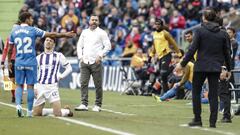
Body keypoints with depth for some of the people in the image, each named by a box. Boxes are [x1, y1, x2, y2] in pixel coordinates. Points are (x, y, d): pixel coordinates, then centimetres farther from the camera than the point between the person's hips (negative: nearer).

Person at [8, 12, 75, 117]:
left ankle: (18, 104, -12)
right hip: (30, 63, -3)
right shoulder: (33, 30, -5)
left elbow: (10, 49, 10)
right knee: (30, 85, 4)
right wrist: (65, 35, 9)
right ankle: (29, 111, 6)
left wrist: (9, 62, 21)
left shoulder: (14, 31, 5)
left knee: (19, 85, 10)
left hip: (19, 63, 3)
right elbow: (51, 35, -1)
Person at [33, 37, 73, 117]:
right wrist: (34, 88, 5)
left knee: (58, 114, -14)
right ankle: (54, 110, 24)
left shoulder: (58, 56, 5)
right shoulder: (39, 57, 14)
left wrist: (61, 76, -4)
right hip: (40, 86, 4)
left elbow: (69, 68, 11)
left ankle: (67, 111, 20)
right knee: (36, 113, 1)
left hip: (52, 87, -4)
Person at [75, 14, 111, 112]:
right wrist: (80, 57, 6)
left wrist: (100, 55, -10)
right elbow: (79, 45, 19)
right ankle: (84, 104, -5)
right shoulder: (84, 32, 16)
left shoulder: (102, 33, 3)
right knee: (83, 83, -4)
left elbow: (108, 46, -1)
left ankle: (98, 105, 3)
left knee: (98, 84, -3)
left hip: (96, 62, -4)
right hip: (84, 62, 4)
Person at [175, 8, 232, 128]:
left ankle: (197, 119, 7)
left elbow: (192, 50, -10)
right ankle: (213, 122, 3)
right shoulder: (222, 34, 6)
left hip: (201, 67, -3)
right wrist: (228, 69, 19)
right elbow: (226, 53, 9)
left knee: (196, 92, 10)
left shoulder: (200, 31, -6)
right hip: (215, 68, 3)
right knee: (213, 95, 6)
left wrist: (182, 64, -5)